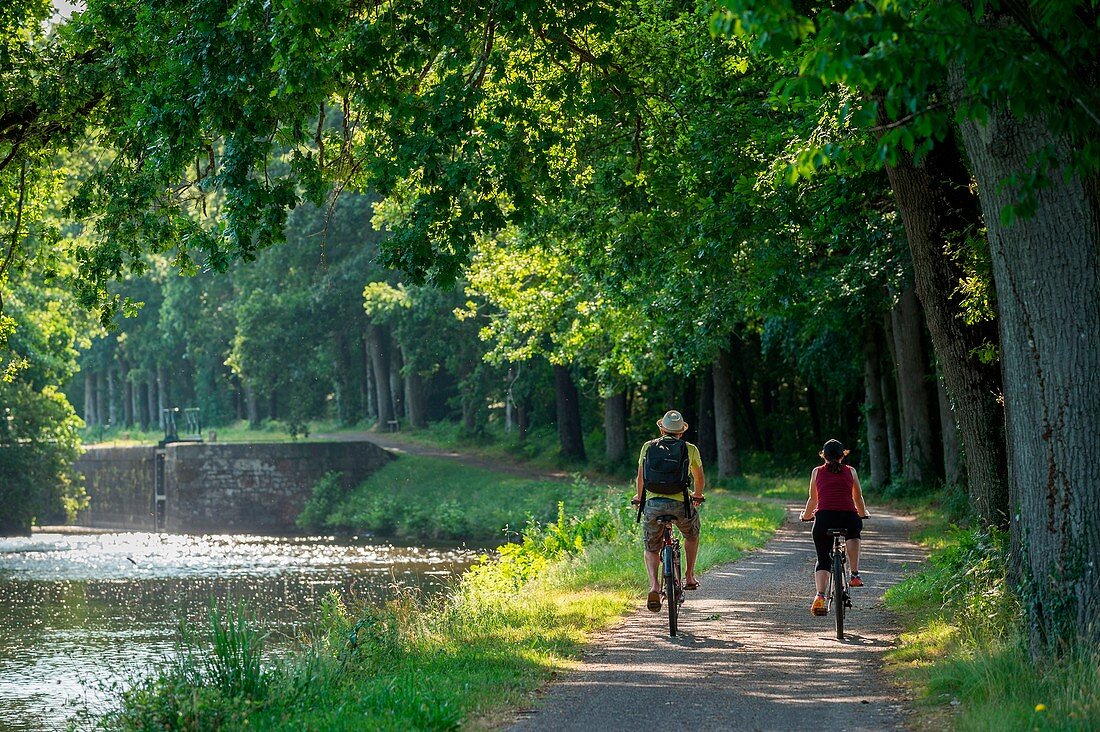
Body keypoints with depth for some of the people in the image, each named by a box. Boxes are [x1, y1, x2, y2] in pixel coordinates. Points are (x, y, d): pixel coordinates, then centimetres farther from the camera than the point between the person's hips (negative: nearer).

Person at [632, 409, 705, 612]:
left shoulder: (648, 447, 11)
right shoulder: (690, 449, 10)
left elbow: (640, 478, 22)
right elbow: (700, 480, 24)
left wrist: (639, 498, 42)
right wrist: (697, 497, 45)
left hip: (653, 504, 0)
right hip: (680, 504, 0)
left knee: (651, 548, 17)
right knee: (692, 535, 31)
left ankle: (654, 586, -7)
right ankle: (689, 577, 30)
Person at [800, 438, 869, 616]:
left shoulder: (817, 472, 17)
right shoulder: (850, 471, 17)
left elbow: (813, 499, 25)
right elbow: (858, 498, 26)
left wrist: (806, 515, 44)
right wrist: (863, 514, 46)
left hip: (824, 517, 0)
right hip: (849, 517, 0)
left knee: (822, 560, 9)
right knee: (853, 534, 35)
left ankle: (820, 596, -14)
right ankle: (855, 574, 21)